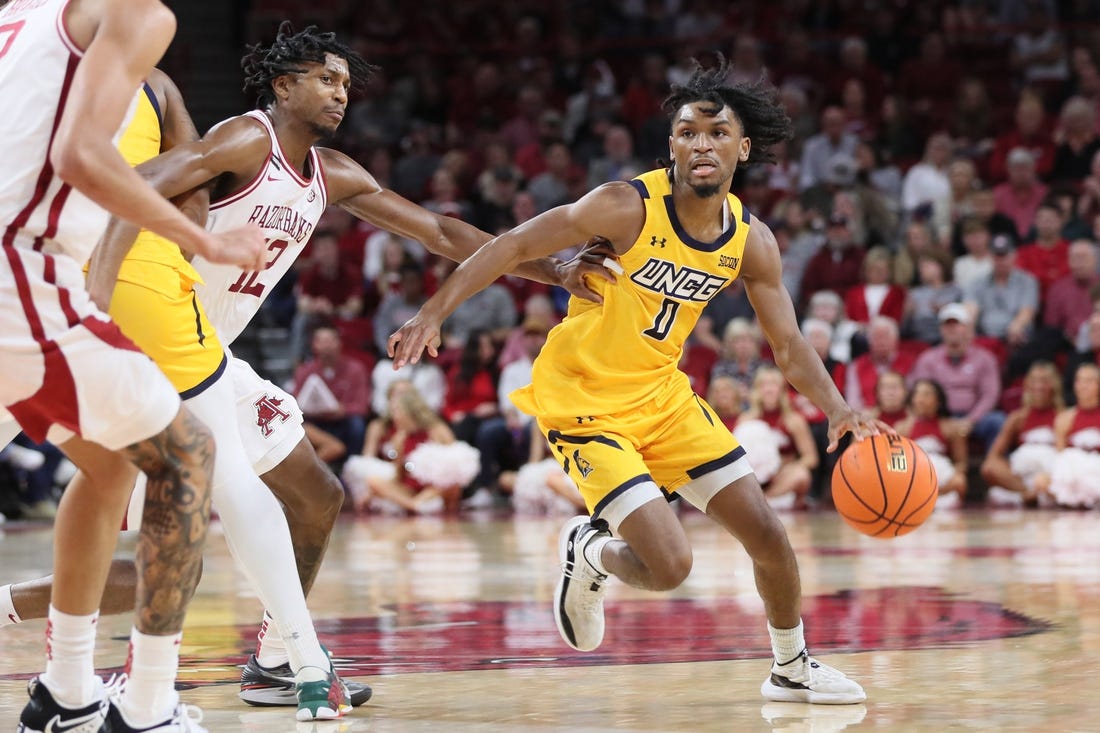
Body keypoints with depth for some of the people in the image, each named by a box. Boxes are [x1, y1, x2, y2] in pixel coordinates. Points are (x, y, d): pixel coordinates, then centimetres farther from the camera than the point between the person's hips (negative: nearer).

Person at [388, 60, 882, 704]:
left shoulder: (751, 241, -4)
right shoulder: (629, 207, -21)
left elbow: (790, 346, 2)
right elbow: (514, 246, -17)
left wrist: (839, 410, -15)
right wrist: (434, 313, -24)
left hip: (662, 395, 6)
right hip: (583, 402, -6)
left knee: (768, 534, 6)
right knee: (669, 565, -17)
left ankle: (793, 670, 30)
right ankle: (590, 554, 18)